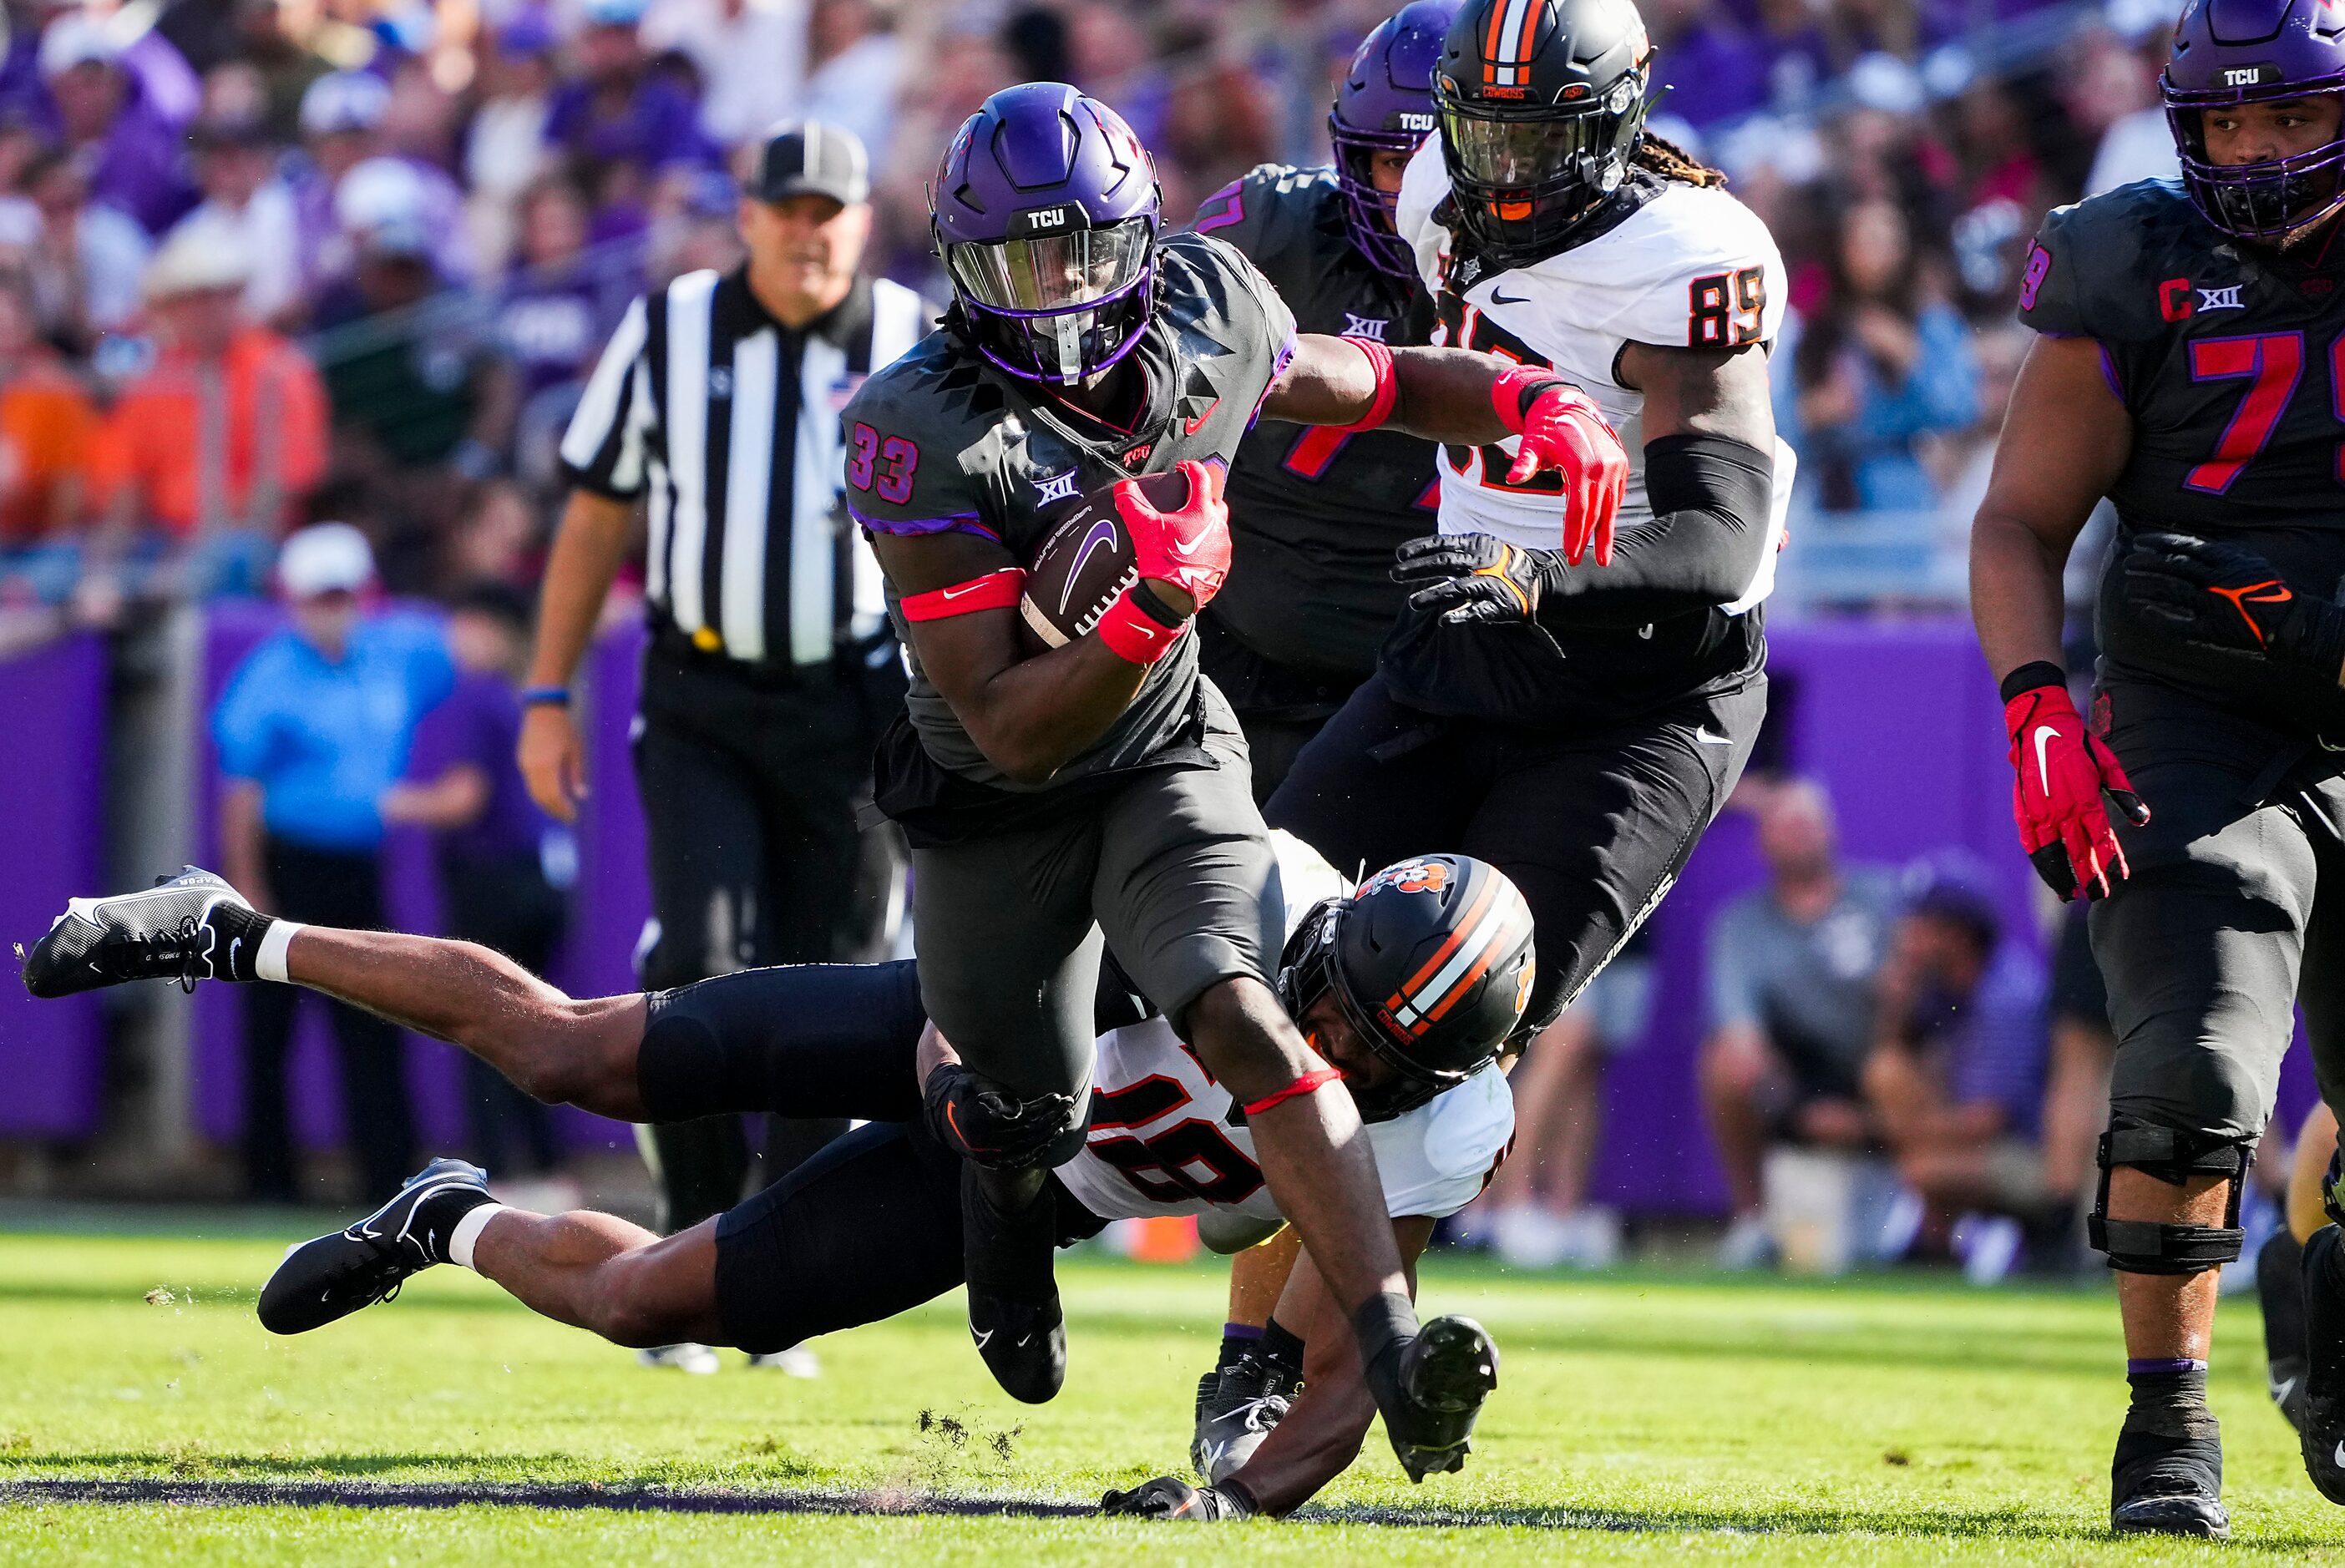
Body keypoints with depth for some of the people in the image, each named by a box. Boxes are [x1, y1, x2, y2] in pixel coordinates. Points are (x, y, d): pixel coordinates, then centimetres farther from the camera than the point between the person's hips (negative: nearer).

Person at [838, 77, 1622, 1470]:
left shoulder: (1206, 318, -15)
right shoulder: (924, 433, -29)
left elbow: (1368, 383, 9)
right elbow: (1010, 729, -29)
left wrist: (1533, 403, -9)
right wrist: (1154, 607, -43)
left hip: (1169, 761, 1)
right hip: (995, 811, -1)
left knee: (1240, 1017, -25)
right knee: (1030, 1118, 14)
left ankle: (1395, 1350, -35)